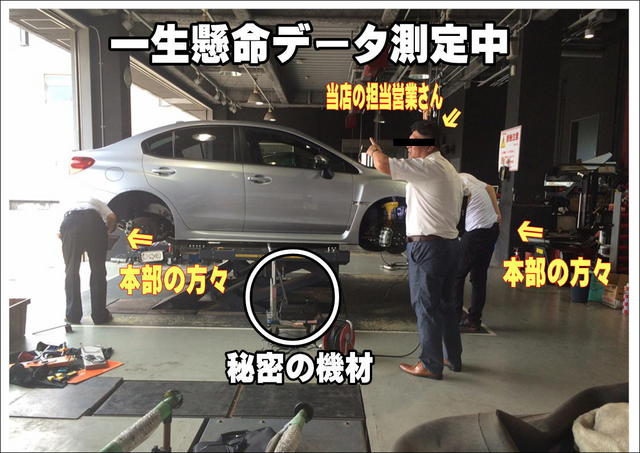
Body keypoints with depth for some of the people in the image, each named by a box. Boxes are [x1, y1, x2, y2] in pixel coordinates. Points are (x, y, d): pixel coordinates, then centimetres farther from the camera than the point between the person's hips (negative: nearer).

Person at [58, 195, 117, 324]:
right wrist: (107, 230, 30)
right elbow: (112, 217, 12)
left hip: (70, 222, 1)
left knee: (71, 271, 13)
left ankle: (73, 316, 14)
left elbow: (59, 234, 23)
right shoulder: (96, 202, 36)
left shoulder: (70, 202, 38)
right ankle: (100, 316, 11)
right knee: (98, 271, 8)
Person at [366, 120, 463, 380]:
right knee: (445, 304, 17)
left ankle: (431, 365, 11)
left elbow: (383, 166, -23)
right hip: (449, 243, 10)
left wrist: (374, 151, -1)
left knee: (425, 306, 1)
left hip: (427, 246, -10)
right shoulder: (448, 169, 16)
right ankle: (453, 358, 29)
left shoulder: (428, 167, -15)